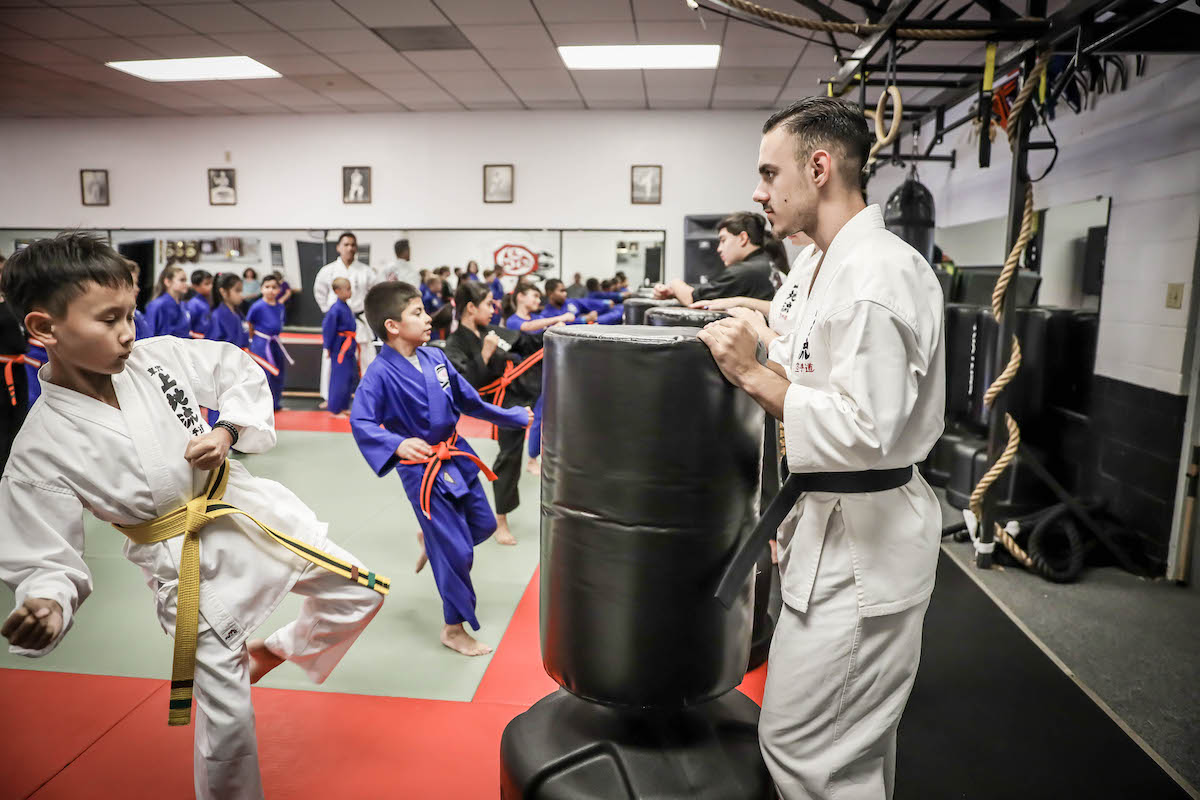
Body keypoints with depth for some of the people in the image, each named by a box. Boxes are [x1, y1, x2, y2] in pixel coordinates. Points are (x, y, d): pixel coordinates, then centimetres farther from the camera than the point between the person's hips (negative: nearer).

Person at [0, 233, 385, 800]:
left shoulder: (158, 356, -10)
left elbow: (238, 370, 5)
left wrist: (228, 430, -12)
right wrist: (46, 606, -33)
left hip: (256, 511, 4)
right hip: (191, 566, -4)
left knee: (358, 594, 14)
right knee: (226, 720, 4)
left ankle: (273, 650, 41)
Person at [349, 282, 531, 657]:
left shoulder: (436, 357, -1)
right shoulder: (380, 374, -20)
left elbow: (468, 400, 10)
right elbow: (360, 422, -28)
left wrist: (513, 416, 17)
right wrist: (398, 444, -46)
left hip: (455, 456, 7)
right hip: (422, 469, -7)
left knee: (483, 525, 19)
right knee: (456, 550, -2)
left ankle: (429, 540, 50)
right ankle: (454, 628, 20)